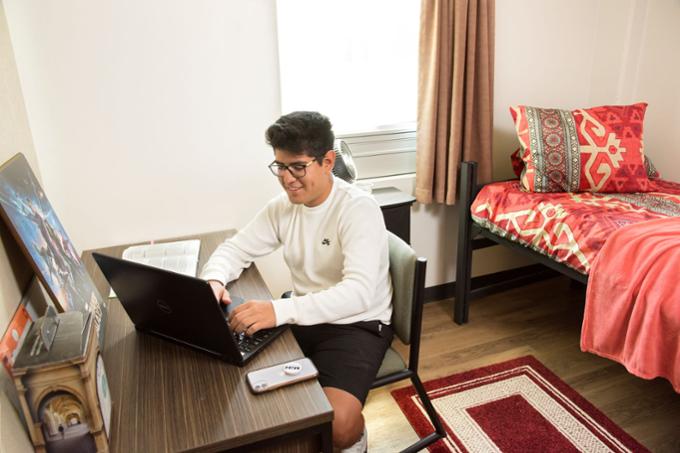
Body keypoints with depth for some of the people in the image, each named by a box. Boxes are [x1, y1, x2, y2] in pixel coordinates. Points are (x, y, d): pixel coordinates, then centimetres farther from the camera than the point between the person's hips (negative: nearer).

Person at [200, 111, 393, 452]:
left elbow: (359, 293, -31)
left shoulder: (358, 208, -20)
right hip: (304, 319, 6)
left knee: (335, 424, -27)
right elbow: (235, 248, 8)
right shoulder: (282, 207, 0)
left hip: (358, 325, -6)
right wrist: (214, 280, -15)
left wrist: (279, 311, -42)